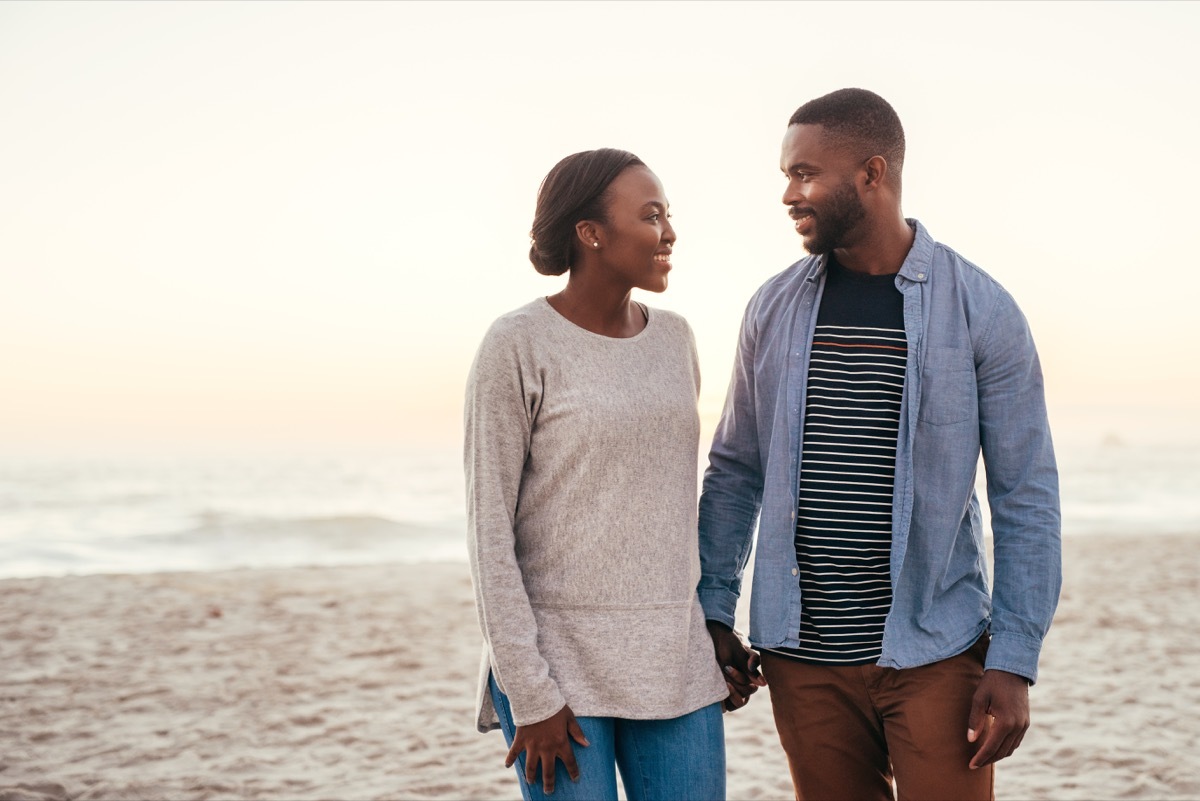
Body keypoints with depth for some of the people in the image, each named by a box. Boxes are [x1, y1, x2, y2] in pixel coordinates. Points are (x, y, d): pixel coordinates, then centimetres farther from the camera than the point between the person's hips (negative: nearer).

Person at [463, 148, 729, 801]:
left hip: (674, 663, 5)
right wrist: (529, 696, -12)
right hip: (560, 662, -5)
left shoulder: (673, 339, 8)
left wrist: (713, 626, 15)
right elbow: (488, 529, -9)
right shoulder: (518, 346, -8)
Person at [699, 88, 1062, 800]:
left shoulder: (982, 311, -5)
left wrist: (1014, 662, -8)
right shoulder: (774, 308, 5)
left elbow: (1027, 499, -4)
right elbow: (735, 471, 12)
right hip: (802, 658, 3)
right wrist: (715, 612, 5)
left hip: (935, 655, -3)